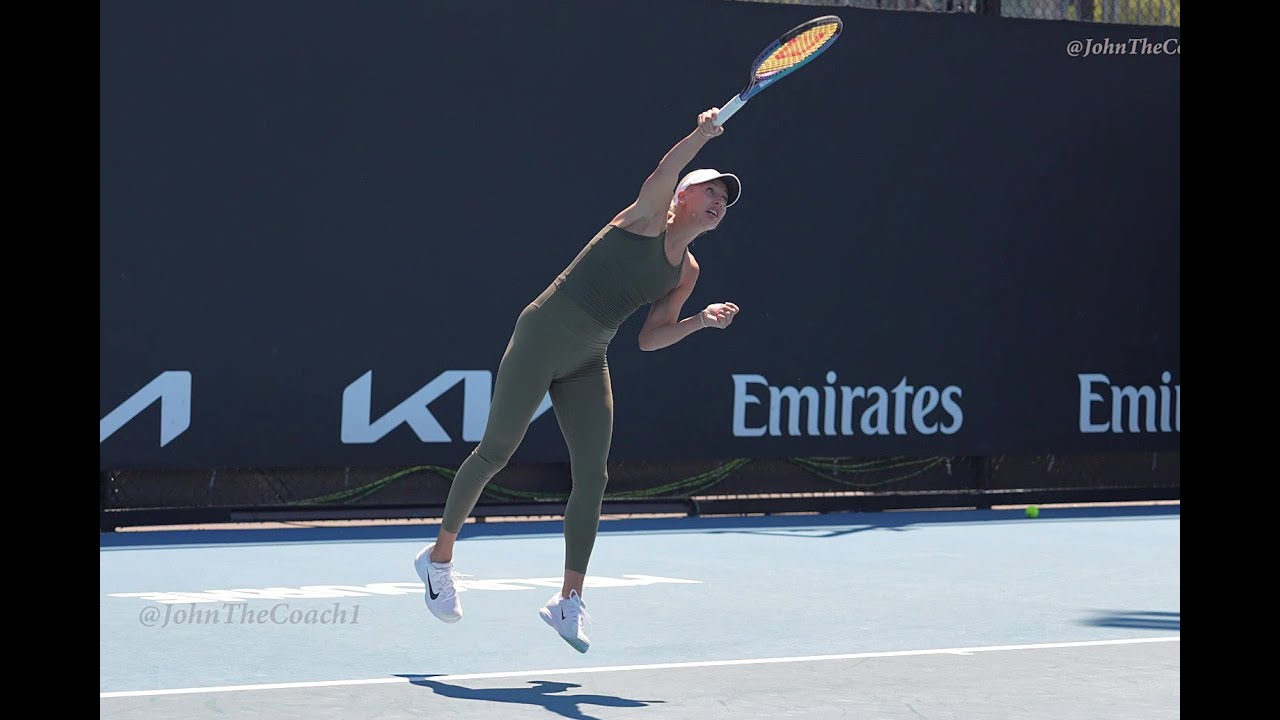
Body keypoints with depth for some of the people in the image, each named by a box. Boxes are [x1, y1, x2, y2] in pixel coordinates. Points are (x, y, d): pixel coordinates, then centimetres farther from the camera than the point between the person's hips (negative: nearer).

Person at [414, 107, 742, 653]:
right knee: (496, 450, -1)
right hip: (543, 335, -7)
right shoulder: (649, 218, -4)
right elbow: (662, 175, -26)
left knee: (592, 476, -4)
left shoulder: (686, 272, 14)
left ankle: (569, 599, 0)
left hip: (586, 365, 7)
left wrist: (700, 321, 0)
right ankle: (439, 556, 15)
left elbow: (650, 338, 15)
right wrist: (701, 135, -40)